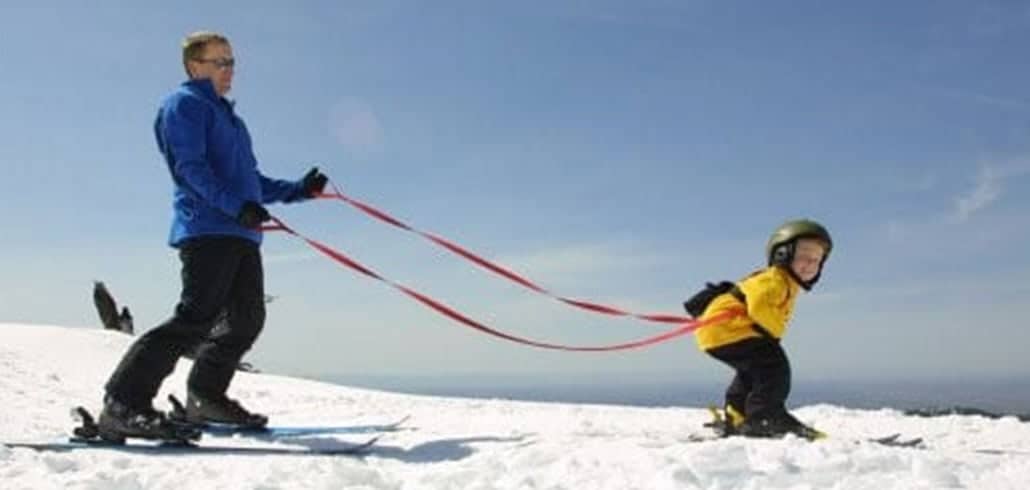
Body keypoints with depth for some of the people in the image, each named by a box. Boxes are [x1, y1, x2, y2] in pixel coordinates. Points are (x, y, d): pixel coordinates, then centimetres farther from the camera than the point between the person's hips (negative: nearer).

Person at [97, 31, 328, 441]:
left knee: (248, 320, 5)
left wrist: (299, 189, 19)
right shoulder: (184, 103, 3)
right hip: (207, 229, -9)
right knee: (198, 316, -19)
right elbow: (190, 166, -12)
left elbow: (251, 182, 30)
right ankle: (123, 404, -20)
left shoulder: (227, 116, 30)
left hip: (241, 234, 9)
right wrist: (237, 205, -25)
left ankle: (206, 398, 15)